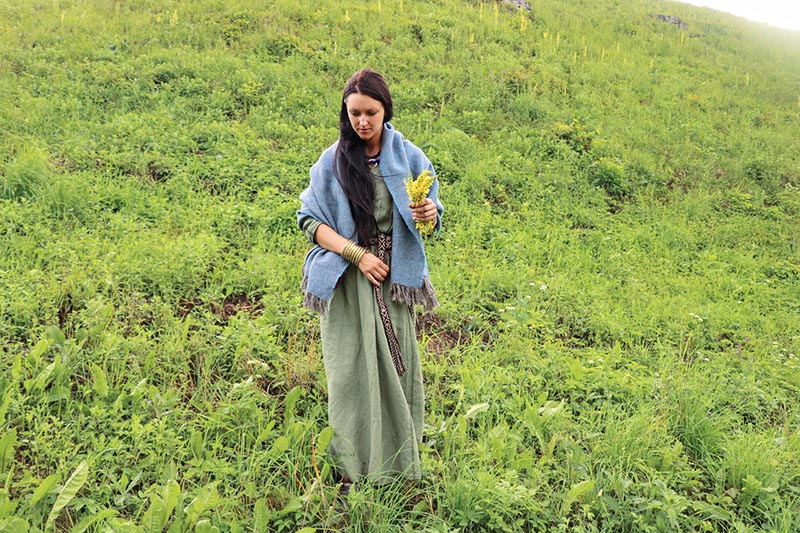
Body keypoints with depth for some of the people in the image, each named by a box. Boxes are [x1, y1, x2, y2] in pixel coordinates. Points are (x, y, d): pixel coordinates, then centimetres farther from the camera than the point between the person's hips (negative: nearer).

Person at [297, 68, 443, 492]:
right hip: (347, 280, -1)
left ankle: (397, 462, 23)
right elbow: (310, 220, -1)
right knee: (354, 367, 0)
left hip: (395, 277, 1)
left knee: (396, 364, 5)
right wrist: (358, 254, -12)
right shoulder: (332, 161, 0)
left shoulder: (408, 157, 2)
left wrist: (430, 213, -19)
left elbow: (429, 219, 7)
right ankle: (353, 469, 13)